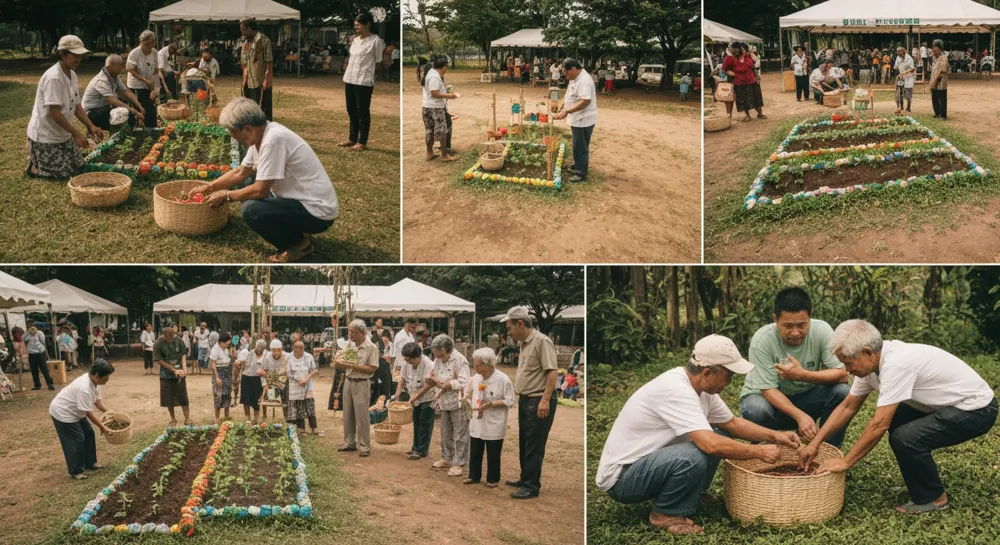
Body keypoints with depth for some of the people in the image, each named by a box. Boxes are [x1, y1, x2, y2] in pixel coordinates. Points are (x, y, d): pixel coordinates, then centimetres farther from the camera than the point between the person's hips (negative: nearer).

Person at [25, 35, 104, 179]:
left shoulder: (72, 75, 3)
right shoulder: (53, 78, -26)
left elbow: (76, 106, 7)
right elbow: (54, 113, -27)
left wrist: (91, 127, -5)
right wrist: (76, 133, -23)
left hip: (62, 134, 9)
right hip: (45, 136, -9)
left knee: (78, 166, 12)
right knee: (63, 173, -9)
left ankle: (39, 159, 27)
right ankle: (33, 166, 14)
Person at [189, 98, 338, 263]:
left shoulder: (274, 139, -24)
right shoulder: (261, 134, 5)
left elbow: (261, 190, -21)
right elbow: (240, 173, 20)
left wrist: (226, 195, -7)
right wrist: (209, 187, 18)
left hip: (317, 211, -10)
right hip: (300, 200, 10)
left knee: (252, 210, -23)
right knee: (248, 192, 16)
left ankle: (300, 244, -3)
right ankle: (295, 232, 15)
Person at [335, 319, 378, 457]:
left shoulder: (371, 348, -10)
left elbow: (372, 369, -15)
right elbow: (347, 368, 13)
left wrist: (354, 366, -19)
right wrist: (339, 364, -9)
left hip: (361, 384, -6)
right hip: (348, 382, 6)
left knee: (362, 417, -4)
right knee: (348, 416, 11)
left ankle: (364, 446, 2)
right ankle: (349, 443, 22)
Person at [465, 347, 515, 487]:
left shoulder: (503, 379, -18)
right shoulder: (476, 378, 2)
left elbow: (510, 402, -16)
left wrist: (491, 404, -23)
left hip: (494, 425, -6)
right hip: (477, 423, 6)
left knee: (493, 454, 6)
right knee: (475, 452, 15)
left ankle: (493, 479, 21)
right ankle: (474, 476, 30)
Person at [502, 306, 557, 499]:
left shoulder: (541, 341, -16)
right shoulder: (524, 343, 13)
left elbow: (551, 372, -21)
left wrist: (545, 399, -26)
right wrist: (519, 395, 19)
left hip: (538, 402, -10)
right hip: (525, 400, 10)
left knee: (534, 446, -4)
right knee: (524, 443, 17)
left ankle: (531, 486, 1)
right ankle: (526, 479, 28)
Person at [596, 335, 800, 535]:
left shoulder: (698, 385, 1)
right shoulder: (676, 390, -28)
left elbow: (732, 423, 15)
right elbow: (711, 445, -36)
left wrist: (775, 436, 5)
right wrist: (759, 452, -23)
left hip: (649, 461, 10)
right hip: (620, 476, -10)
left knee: (721, 436, 5)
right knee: (693, 456, -34)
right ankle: (665, 514, -9)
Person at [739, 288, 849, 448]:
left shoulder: (822, 330, -19)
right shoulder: (762, 339, -26)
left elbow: (842, 375, -22)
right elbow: (768, 389, -25)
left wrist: (802, 375, -37)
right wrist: (801, 416, -39)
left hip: (807, 396, 3)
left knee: (842, 392, -24)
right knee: (755, 410, -36)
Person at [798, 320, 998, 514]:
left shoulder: (896, 364, -30)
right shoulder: (872, 361, -3)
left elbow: (880, 425, -30)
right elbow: (847, 407, 6)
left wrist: (845, 462, -21)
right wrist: (815, 443, 0)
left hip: (976, 408, -10)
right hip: (949, 403, 10)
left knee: (905, 438, -25)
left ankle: (932, 499, -2)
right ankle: (926, 475, 26)